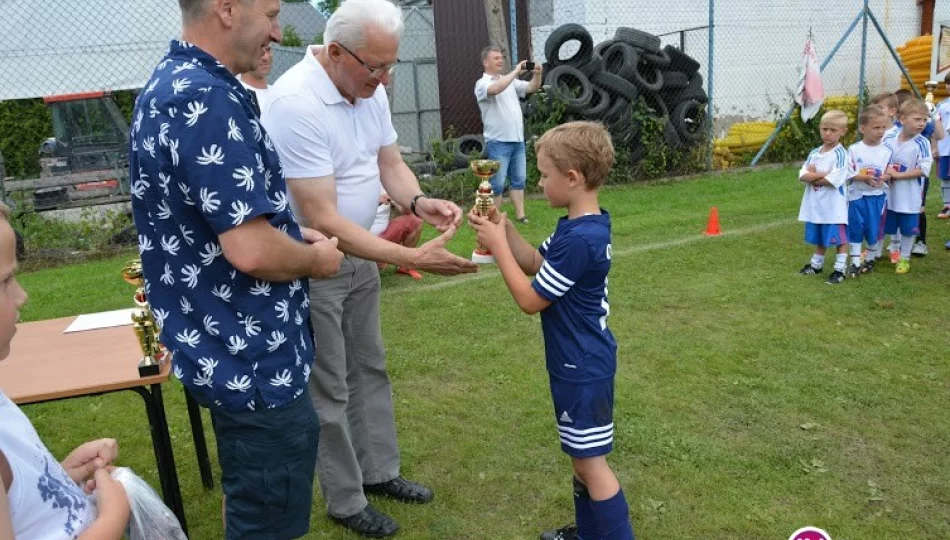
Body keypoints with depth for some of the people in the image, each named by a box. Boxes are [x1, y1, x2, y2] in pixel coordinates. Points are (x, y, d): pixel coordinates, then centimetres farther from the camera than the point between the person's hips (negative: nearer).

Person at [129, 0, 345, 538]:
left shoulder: (170, 84, 10)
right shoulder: (206, 98, -24)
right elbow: (251, 250, -29)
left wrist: (292, 232, 10)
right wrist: (315, 259, -8)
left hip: (228, 348, 10)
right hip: (254, 360, -10)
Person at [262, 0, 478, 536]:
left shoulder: (369, 87, -3)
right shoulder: (296, 104, -29)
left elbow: (390, 161, 6)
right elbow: (322, 220, -31)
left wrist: (418, 201, -16)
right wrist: (413, 258, -34)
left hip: (359, 254, 8)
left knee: (370, 368, 19)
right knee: (329, 389, 6)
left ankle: (379, 471, 38)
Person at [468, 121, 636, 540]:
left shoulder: (578, 240, -28)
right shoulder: (585, 225, 3)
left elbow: (530, 300, -21)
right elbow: (535, 263, 13)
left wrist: (497, 246, -14)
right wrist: (504, 228, -2)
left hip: (582, 367, -10)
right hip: (582, 361, 10)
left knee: (591, 461, 3)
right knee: (582, 455, 23)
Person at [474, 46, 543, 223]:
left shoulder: (511, 81, 14)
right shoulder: (482, 84, -6)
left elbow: (532, 88, 10)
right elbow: (496, 89, -28)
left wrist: (537, 74, -10)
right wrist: (516, 71, -24)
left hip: (517, 140, 7)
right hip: (498, 142, -7)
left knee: (519, 180, 11)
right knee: (497, 184, -1)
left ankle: (520, 214, 18)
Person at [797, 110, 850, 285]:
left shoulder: (841, 154, -12)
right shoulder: (814, 153, 6)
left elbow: (834, 180, -21)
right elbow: (802, 175, -4)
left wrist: (813, 177, -8)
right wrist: (822, 174, -17)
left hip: (834, 206, -7)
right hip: (815, 204, 7)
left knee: (839, 238, 4)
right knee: (819, 237, 20)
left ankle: (839, 269, 10)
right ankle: (816, 264, 34)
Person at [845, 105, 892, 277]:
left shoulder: (886, 151, 0)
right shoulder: (854, 149, -6)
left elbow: (889, 173, 4)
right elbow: (848, 173, -9)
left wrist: (884, 178, -18)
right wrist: (865, 177, -23)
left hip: (877, 196, 2)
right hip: (857, 195, -1)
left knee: (874, 230, 8)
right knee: (855, 229, 4)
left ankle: (871, 259, 26)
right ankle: (855, 262, 12)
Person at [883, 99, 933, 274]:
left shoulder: (922, 143, -13)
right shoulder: (888, 139, -5)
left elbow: (924, 170, -19)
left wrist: (898, 175, -22)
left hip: (909, 196, -2)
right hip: (888, 193, 2)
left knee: (908, 228, 10)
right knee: (882, 225, 15)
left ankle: (904, 258, 27)